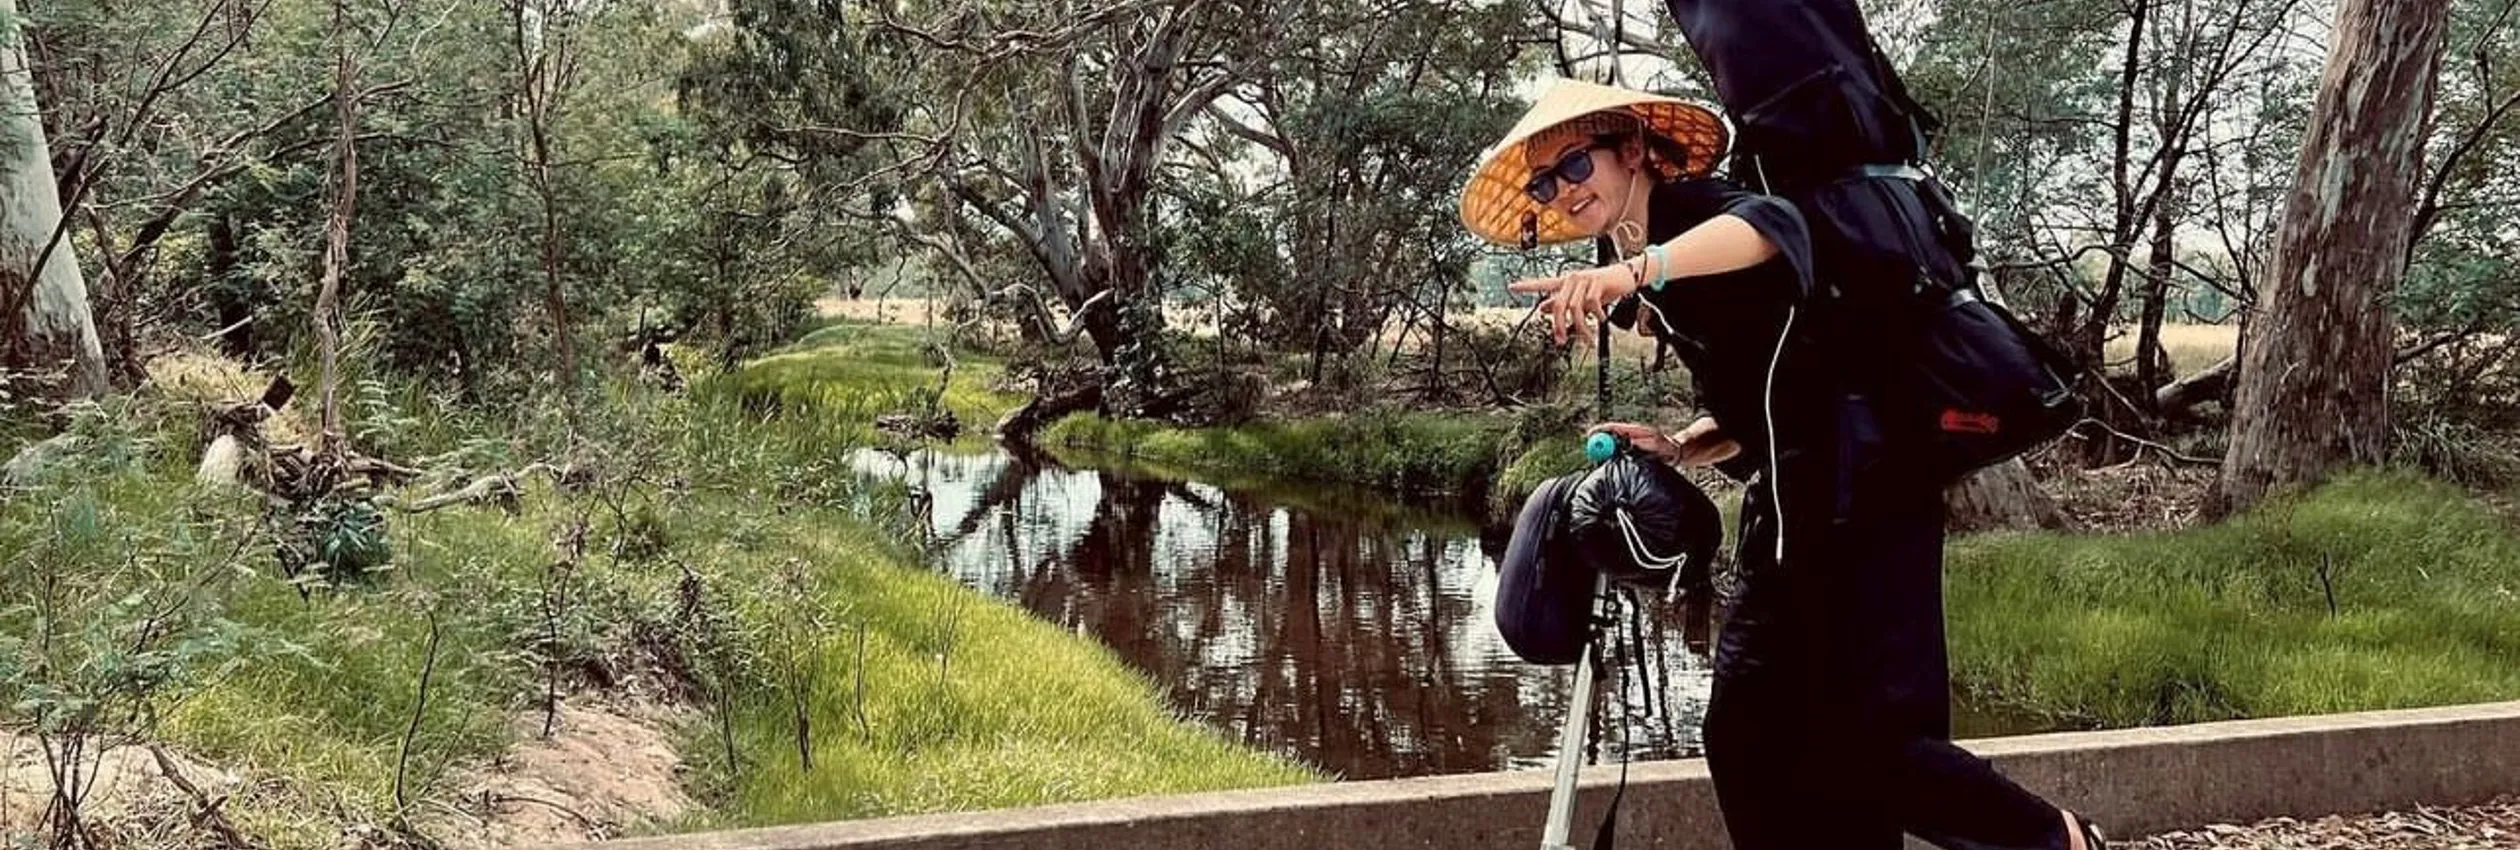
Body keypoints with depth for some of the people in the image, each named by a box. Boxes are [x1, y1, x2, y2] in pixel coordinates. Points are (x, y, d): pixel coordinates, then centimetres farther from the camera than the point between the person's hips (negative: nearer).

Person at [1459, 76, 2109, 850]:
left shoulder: (1693, 204, -9)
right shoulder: (1654, 292, 16)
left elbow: (1776, 223, -35)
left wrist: (1635, 269, -50)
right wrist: (1677, 449, 2)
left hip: (1857, 488, -9)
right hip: (1787, 504, 9)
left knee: (1865, 739, -9)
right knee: (1746, 730, 6)